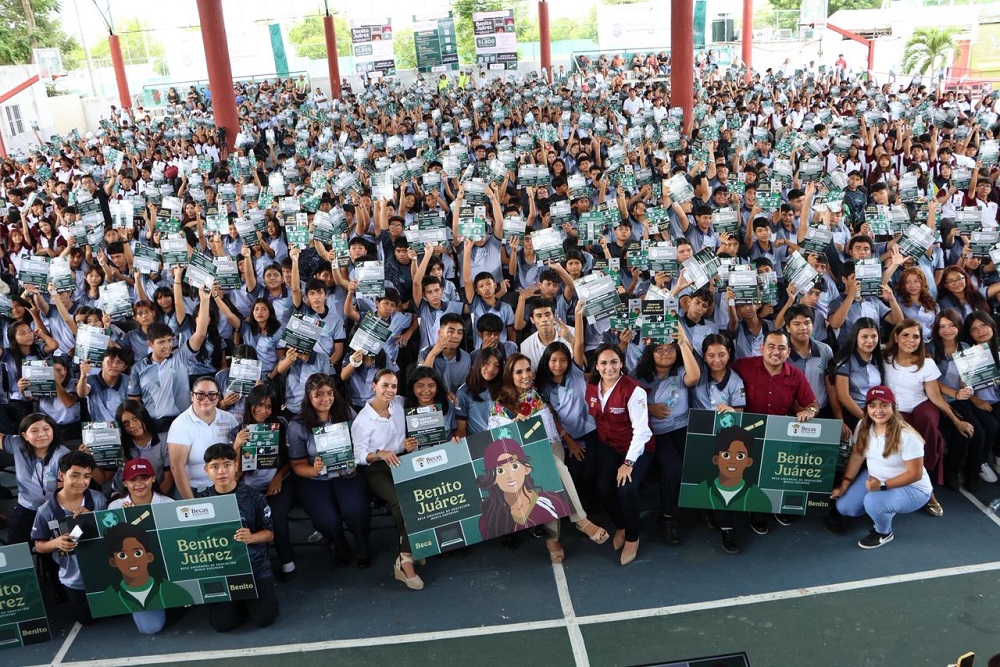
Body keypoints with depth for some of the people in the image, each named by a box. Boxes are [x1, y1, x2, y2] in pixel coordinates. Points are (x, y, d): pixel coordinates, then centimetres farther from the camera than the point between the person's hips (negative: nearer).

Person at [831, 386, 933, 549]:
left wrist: (882, 485, -33)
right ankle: (884, 510, 22)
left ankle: (884, 533, 1)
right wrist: (844, 485, -5)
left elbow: (915, 474, -23)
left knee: (873, 502, -34)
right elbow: (857, 456, 0)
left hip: (911, 488, -7)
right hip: (875, 479, 7)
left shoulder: (907, 436, -28)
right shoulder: (863, 426, -9)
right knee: (844, 507, -5)